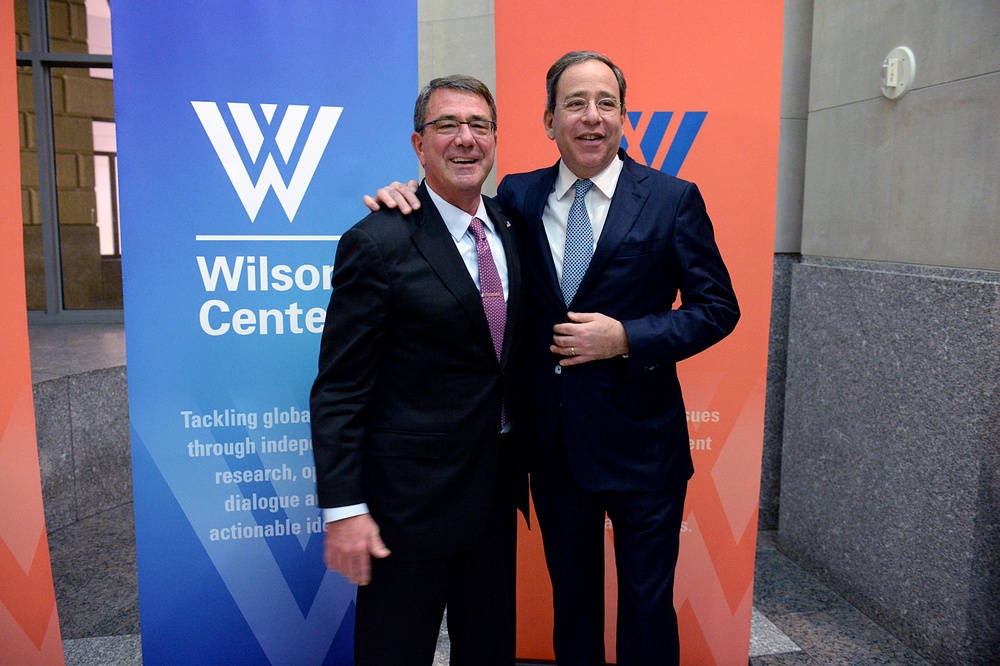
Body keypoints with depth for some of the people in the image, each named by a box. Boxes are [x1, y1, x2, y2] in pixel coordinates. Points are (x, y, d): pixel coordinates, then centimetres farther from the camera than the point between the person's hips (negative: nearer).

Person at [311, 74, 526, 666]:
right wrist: (343, 509, -18)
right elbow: (339, 390, -15)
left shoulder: (510, 228, 5)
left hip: (497, 484, 6)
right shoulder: (378, 244, -16)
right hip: (410, 495, -6)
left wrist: (521, 464, 11)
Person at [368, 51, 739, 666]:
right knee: (571, 598, 21)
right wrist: (408, 197, -7)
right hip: (553, 441, 3)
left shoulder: (673, 199, -5)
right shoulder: (519, 197, 2)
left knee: (647, 605, 13)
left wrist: (624, 338, -18)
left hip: (639, 442, -2)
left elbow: (717, 308, -5)